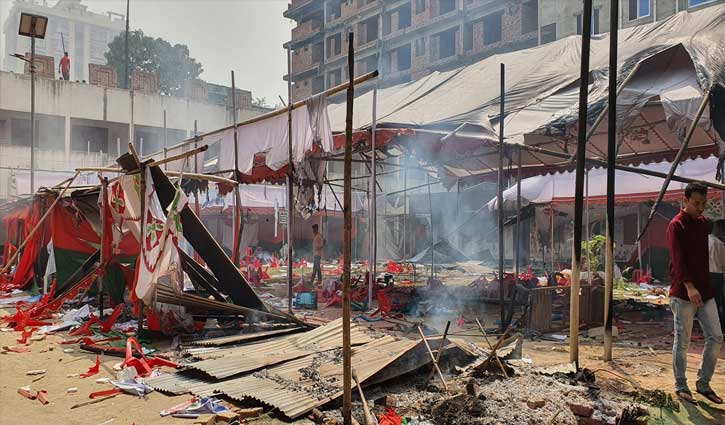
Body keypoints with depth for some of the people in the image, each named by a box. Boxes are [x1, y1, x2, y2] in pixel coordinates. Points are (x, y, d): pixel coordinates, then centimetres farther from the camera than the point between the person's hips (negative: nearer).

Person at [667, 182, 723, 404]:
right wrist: (689, 286, -29)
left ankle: (703, 384, 20)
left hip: (705, 291, 7)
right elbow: (677, 259, -18)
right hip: (683, 293, -7)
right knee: (682, 341, 2)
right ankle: (680, 386, 14)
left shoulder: (704, 223, 12)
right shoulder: (677, 225, -9)